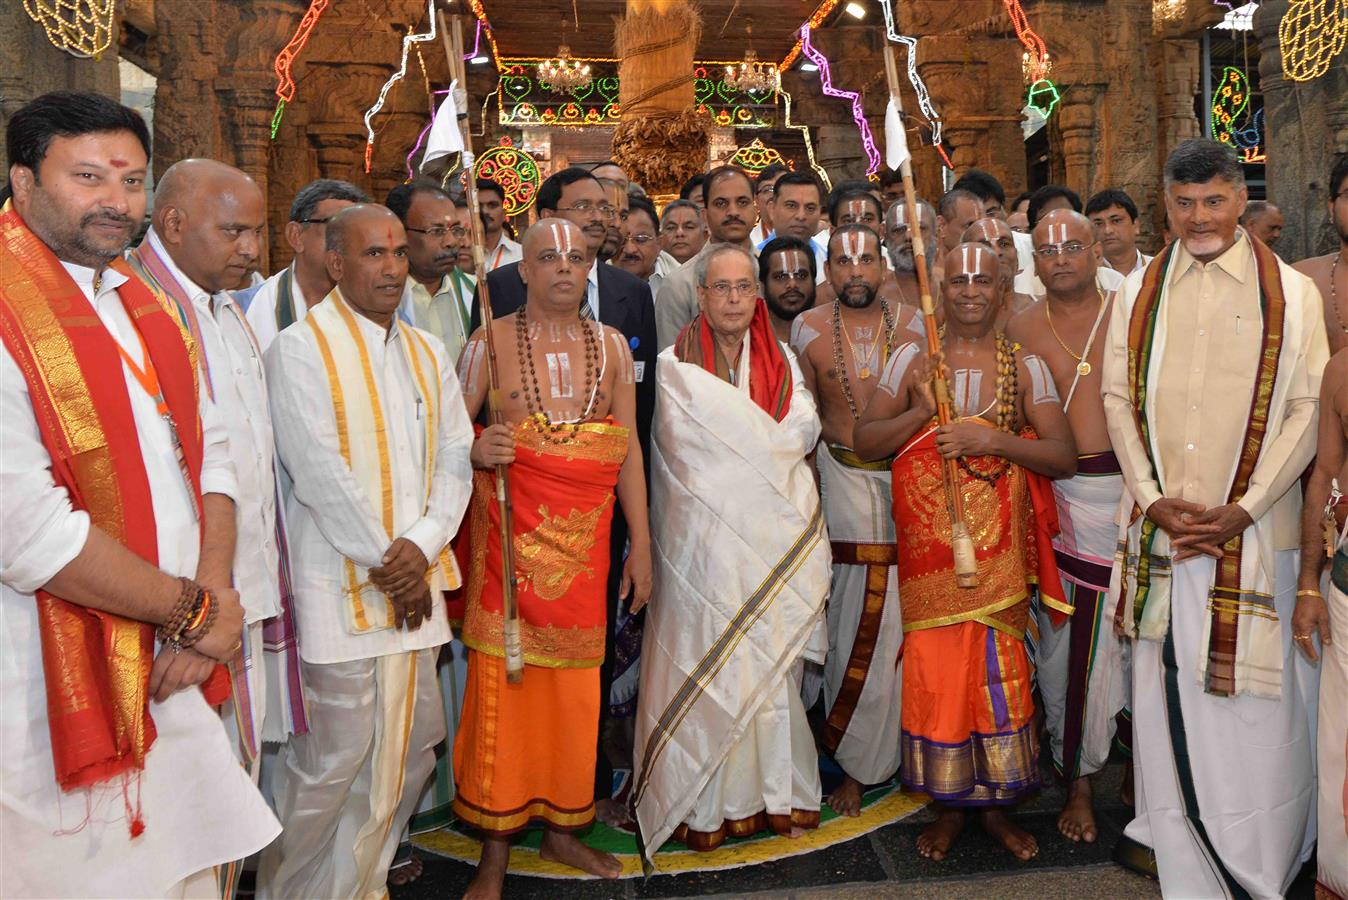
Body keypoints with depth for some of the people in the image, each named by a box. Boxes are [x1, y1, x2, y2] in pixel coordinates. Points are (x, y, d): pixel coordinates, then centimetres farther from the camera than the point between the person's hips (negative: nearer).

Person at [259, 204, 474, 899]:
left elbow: (456, 455, 8)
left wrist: (422, 546, -7)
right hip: (339, 583, -6)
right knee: (334, 757, -2)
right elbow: (320, 474, -13)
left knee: (413, 744, 12)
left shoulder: (426, 352, 13)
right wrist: (387, 561, -10)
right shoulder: (301, 348, -6)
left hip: (417, 581, 6)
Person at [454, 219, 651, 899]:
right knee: (503, 676, 0)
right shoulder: (491, 341, 1)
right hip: (510, 531, -2)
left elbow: (630, 447, 7)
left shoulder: (611, 345, 9)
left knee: (575, 680, 8)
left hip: (585, 537, 3)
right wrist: (474, 451, -21)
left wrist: (640, 541, 5)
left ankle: (561, 827, 28)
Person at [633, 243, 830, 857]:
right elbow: (689, 446, -8)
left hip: (774, 536, 4)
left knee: (772, 662, 8)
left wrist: (737, 446, -6)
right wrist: (770, 446, 0)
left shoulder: (780, 359, 14)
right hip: (706, 536, -3)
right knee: (707, 663, -1)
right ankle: (705, 805, 12)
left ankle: (775, 792, 21)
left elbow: (805, 429, 0)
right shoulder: (676, 364, 2)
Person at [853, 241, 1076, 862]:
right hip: (928, 542, 0)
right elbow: (863, 441, 0)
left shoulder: (1025, 367, 5)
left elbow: (1064, 457, -2)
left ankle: (995, 802, 24)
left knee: (998, 667, 3)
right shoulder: (912, 358, 4)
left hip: (999, 543, 1)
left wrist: (993, 440, -16)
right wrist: (921, 412, -15)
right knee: (935, 667, 3)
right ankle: (948, 804, 22)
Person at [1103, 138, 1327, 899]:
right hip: (1162, 524, 2)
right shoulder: (1139, 292, 8)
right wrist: (1152, 497, -6)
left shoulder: (1290, 292, 0)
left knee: (1251, 690, 4)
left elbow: (1306, 409, -4)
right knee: (1167, 688, 11)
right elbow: (1119, 398, 5)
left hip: (1253, 527, -2)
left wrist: (1241, 509, -12)